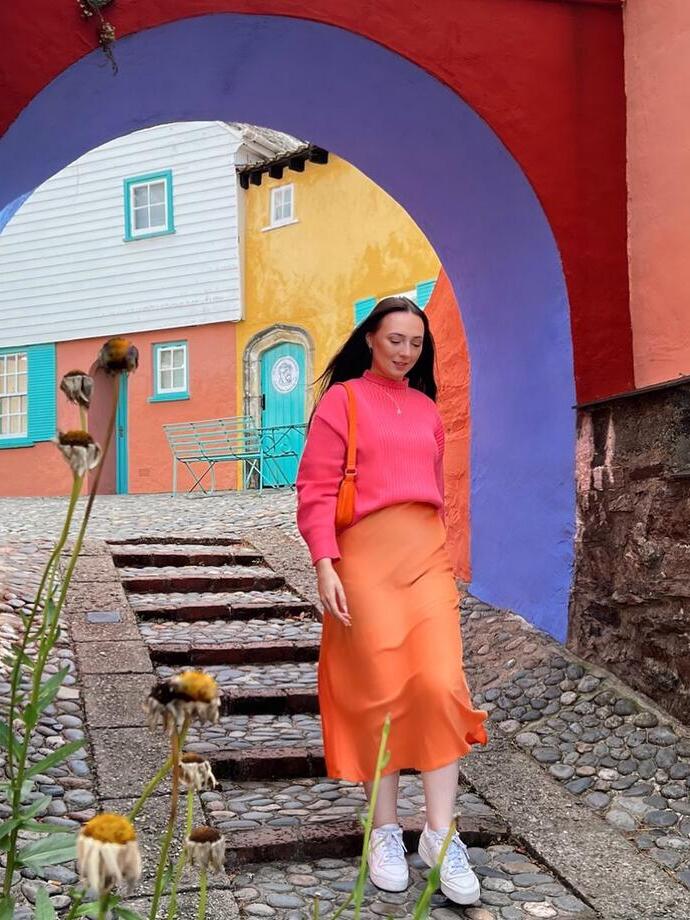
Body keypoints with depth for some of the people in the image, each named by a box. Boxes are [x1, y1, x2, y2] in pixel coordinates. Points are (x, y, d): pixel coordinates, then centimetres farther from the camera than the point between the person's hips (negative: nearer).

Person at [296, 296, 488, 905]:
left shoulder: (426, 409, 17)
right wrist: (324, 565, -14)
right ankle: (385, 830, 15)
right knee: (379, 691, -1)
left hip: (426, 555, 4)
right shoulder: (342, 399, 2)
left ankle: (440, 835, 2)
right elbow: (316, 490, -4)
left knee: (441, 683, -7)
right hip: (365, 555, -4)